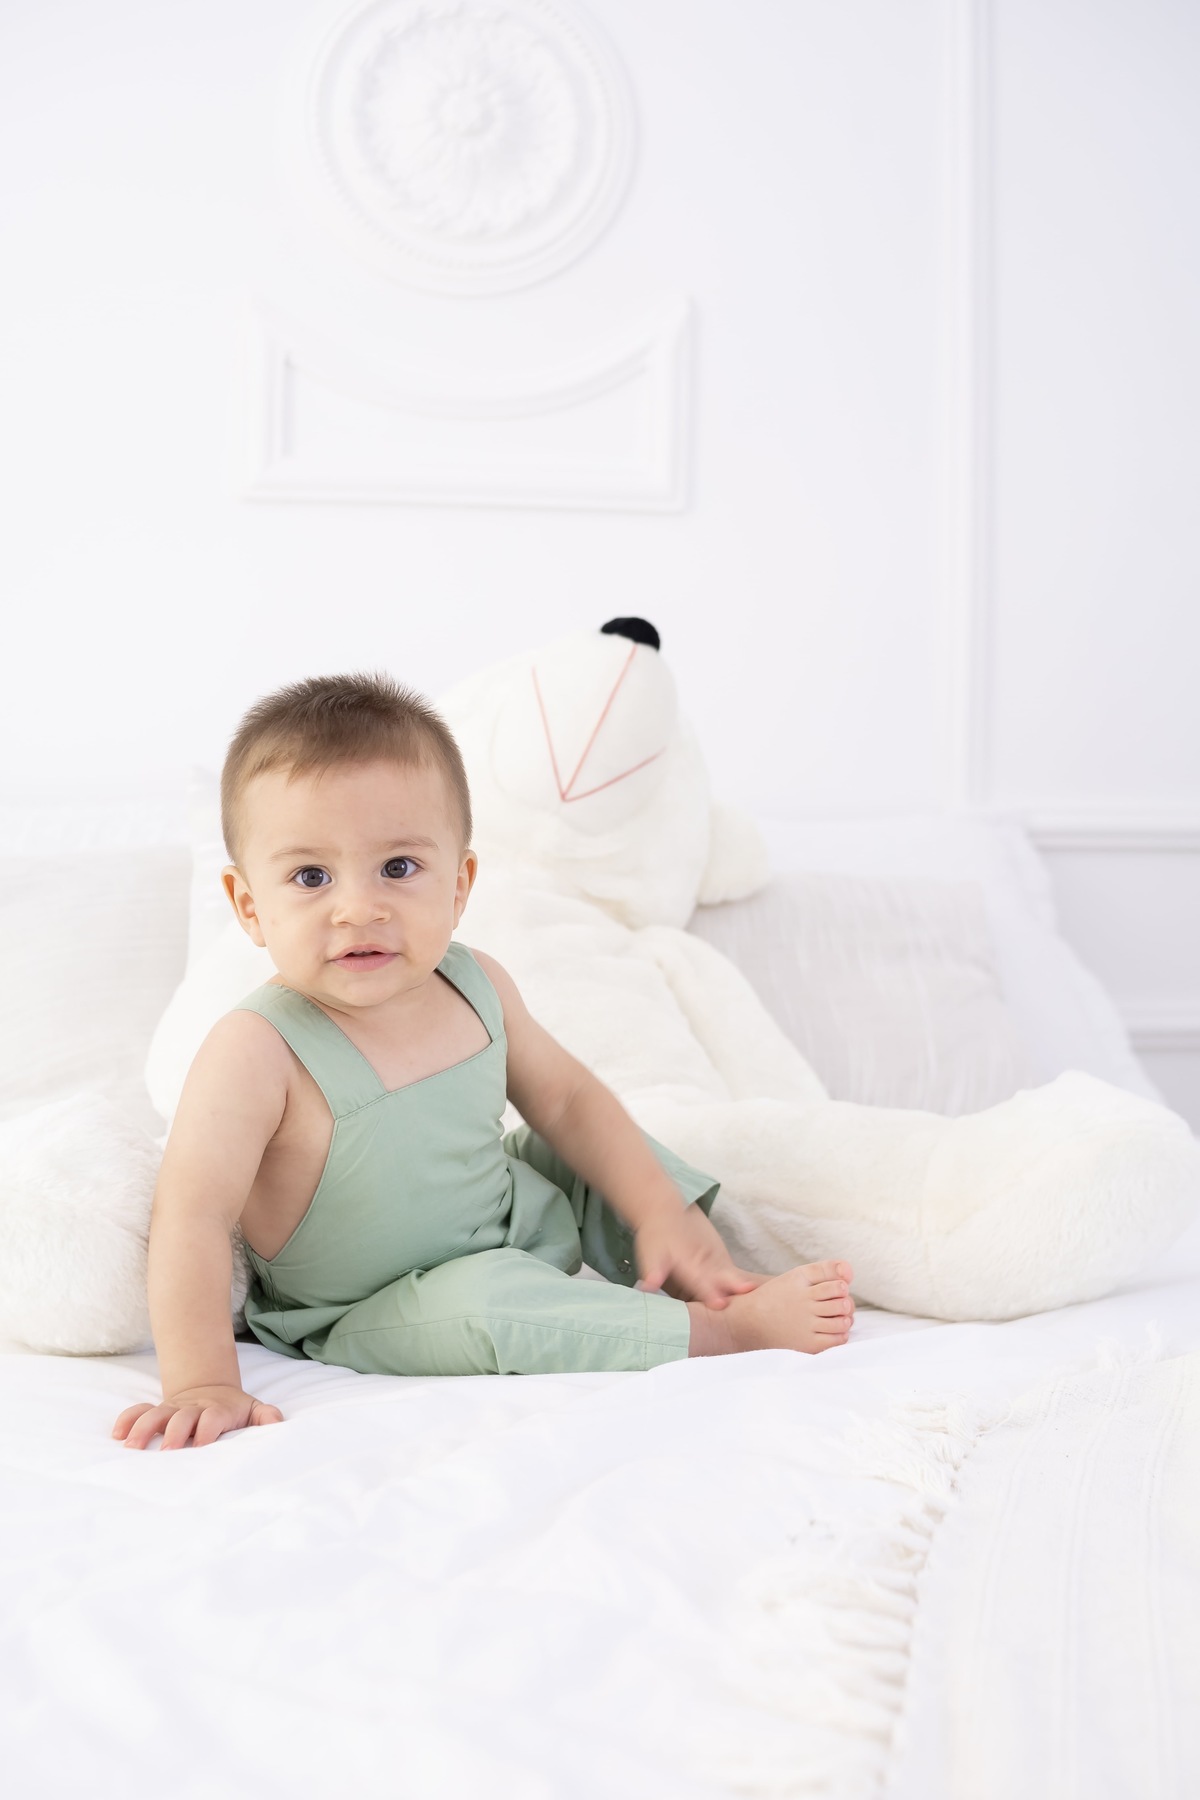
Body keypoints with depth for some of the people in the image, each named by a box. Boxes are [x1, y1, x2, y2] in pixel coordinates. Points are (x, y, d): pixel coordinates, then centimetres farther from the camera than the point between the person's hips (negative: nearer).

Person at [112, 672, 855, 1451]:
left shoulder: (477, 986, -10)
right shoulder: (258, 1054, -29)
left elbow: (565, 1098, 4)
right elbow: (193, 1219, -33)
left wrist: (662, 1212, -1)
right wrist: (202, 1384, -40)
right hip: (369, 1318, -7)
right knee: (478, 1302, -32)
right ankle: (728, 1329, -20)